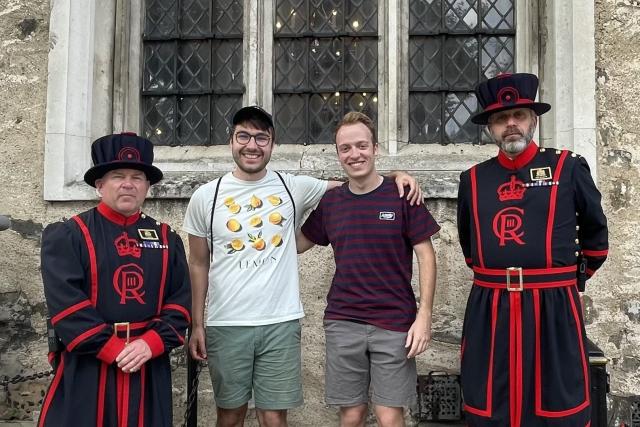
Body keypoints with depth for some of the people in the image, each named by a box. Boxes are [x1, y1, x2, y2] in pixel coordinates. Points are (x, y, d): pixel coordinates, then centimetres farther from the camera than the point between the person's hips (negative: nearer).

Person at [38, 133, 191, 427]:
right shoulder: (65, 236, -3)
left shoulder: (167, 239, 8)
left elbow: (181, 301, 2)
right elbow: (66, 305, -12)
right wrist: (114, 350, -16)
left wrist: (151, 343, -12)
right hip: (85, 368, -3)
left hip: (150, 368, 3)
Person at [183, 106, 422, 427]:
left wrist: (394, 176, -6)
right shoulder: (205, 197, 1)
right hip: (225, 325, 1)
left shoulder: (292, 188, 1)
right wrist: (196, 325, 4)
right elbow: (198, 265, 6)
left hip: (281, 323, 0)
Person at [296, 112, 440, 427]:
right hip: (342, 324, 3)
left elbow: (426, 256, -3)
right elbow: (297, 243, 17)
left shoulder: (402, 195, -4)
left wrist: (424, 315, -9)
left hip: (395, 324, -2)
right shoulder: (330, 202, 5)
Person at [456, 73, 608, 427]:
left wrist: (578, 277, 23)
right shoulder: (473, 179, 7)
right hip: (488, 312, 2)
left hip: (553, 310, -2)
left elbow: (595, 232, 16)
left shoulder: (568, 168, 1)